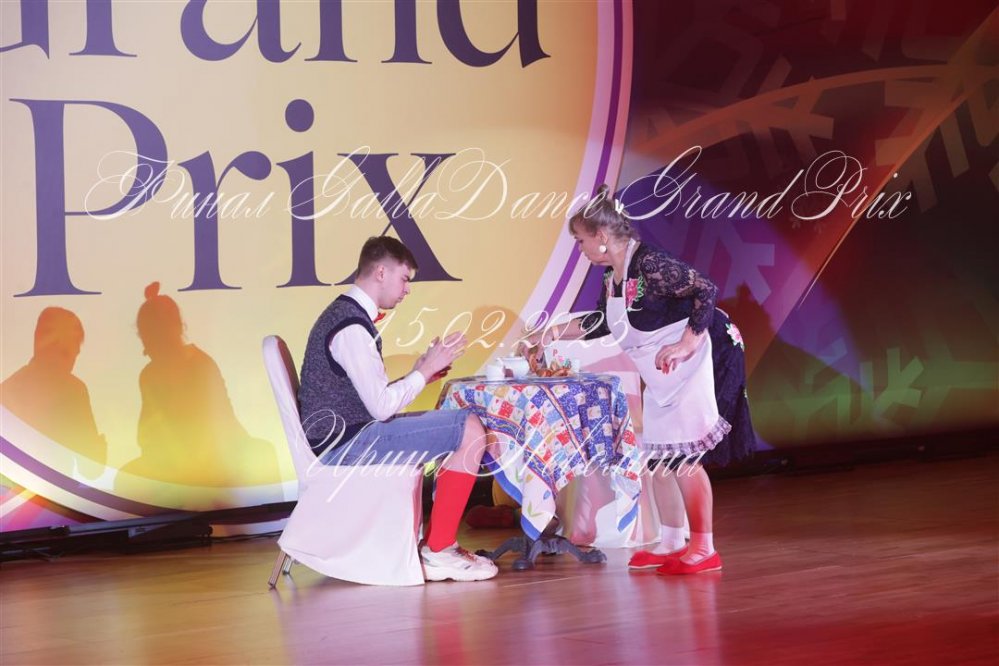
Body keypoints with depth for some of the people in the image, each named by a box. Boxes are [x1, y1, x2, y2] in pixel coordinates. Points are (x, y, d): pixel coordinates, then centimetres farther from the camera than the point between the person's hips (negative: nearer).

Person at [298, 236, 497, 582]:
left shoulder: (345, 314, 15)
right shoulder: (352, 327, -18)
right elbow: (382, 407, -21)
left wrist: (421, 373, 9)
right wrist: (425, 371, -8)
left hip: (341, 439, 11)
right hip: (344, 446, -11)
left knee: (460, 424, 18)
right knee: (470, 429, -14)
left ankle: (438, 542, 14)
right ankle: (438, 552, -9)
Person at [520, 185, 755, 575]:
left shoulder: (650, 264, -22)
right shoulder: (611, 276, 7)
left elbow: (705, 291, -25)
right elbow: (600, 323, 22)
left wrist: (686, 345, -27)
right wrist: (556, 332, 15)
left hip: (695, 363, -10)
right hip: (663, 377, 10)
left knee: (682, 454, -9)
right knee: (657, 455, 11)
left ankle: (703, 549, 0)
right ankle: (671, 543, 21)